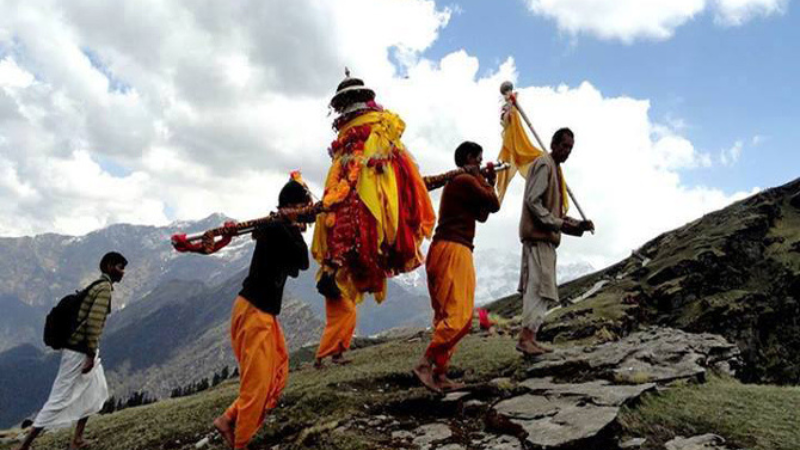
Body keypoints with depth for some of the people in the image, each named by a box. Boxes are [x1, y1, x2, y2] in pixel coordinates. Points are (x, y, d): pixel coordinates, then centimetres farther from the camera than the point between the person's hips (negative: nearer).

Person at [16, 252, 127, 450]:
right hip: (79, 352, -10)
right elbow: (94, 323, -24)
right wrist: (91, 356, -22)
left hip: (83, 350, 10)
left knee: (96, 393, 17)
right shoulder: (105, 288, -17)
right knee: (59, 400, -4)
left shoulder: (98, 286, 13)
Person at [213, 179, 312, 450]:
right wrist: (297, 231, -2)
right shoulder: (277, 228, -16)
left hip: (264, 312, 10)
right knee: (257, 383, -3)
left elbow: (293, 270, 15)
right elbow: (303, 262, -14)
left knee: (278, 377, 12)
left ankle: (229, 420, 18)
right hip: (254, 311, -10)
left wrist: (295, 231, 6)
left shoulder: (278, 229, 13)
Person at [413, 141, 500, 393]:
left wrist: (488, 183, 22)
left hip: (445, 250, 11)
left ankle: (440, 374, 8)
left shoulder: (457, 182, 24)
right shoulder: (466, 181, -7)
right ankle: (425, 364, -18)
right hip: (453, 250, -10)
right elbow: (494, 205, -5)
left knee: (446, 316, 8)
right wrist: (485, 181, 9)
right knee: (460, 316, -14)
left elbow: (482, 216, 24)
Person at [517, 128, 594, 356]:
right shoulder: (544, 164, -7)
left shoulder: (554, 167, 23)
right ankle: (526, 337, -14)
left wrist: (577, 224, 12)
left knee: (537, 287, 8)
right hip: (538, 235, -10)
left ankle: (529, 337, 10)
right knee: (540, 286, -13)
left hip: (544, 236, 10)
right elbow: (532, 201, -17)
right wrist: (558, 224, -18)